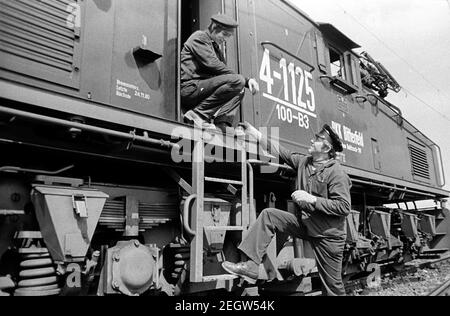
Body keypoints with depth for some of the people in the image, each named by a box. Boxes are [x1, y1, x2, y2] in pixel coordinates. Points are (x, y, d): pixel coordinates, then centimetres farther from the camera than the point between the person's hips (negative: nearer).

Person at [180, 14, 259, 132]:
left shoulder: (216, 47, 27)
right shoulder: (199, 37, 0)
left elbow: (225, 72, 20)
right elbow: (212, 64, -15)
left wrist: (247, 80, 1)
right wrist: (243, 79, -11)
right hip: (189, 88, -9)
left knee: (240, 90, 8)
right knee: (236, 81, -20)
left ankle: (221, 124, -12)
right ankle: (197, 114, -20)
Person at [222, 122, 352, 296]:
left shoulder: (337, 173, -16)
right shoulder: (303, 161, 4)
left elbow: (344, 207, -21)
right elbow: (282, 152, 11)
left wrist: (312, 199, -26)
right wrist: (256, 134, 10)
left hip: (327, 235, -6)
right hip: (303, 223, 6)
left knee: (332, 285, 3)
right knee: (268, 215, -8)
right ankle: (250, 266, -11)